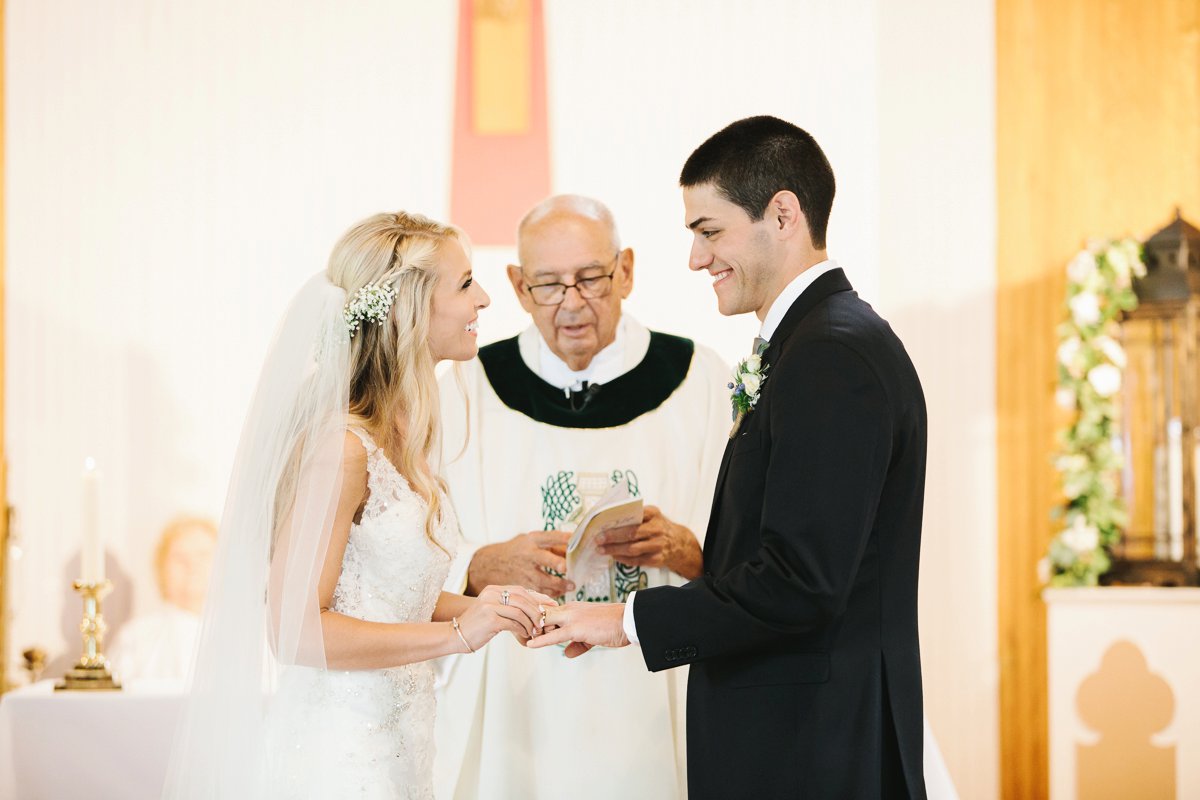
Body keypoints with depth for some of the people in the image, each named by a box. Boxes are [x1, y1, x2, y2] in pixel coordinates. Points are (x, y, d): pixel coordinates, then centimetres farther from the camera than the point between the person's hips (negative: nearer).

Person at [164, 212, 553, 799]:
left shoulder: (402, 437, 8)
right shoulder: (341, 446, -19)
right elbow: (294, 628, -21)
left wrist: (484, 610, 1)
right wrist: (455, 634, -21)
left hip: (391, 745, 9)